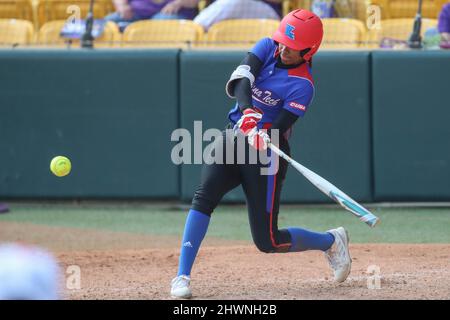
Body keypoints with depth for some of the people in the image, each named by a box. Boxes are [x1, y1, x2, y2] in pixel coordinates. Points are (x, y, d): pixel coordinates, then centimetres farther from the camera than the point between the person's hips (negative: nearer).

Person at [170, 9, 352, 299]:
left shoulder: (303, 85, -13)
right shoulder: (268, 47, 1)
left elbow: (281, 128, -21)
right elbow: (240, 79, -15)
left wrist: (264, 138, -44)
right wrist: (247, 111, -34)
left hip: (266, 154, -4)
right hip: (233, 140, 4)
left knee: (268, 241, -3)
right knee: (204, 196, -23)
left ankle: (332, 241, 25)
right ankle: (183, 276, -22)